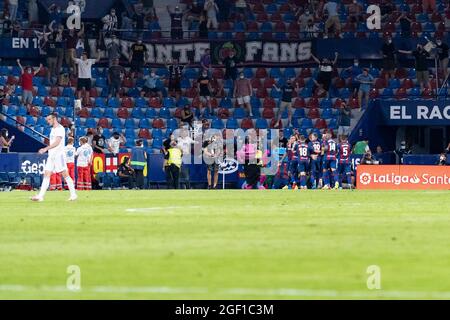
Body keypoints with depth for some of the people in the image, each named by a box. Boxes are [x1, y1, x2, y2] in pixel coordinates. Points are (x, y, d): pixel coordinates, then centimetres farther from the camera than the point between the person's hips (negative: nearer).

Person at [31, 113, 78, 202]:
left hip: (58, 155, -9)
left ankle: (73, 194, 3)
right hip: (51, 155, 9)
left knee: (65, 174, -4)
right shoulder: (53, 129, 18)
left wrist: (46, 149, -26)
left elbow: (57, 142, -20)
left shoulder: (60, 128, -10)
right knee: (46, 174, 0)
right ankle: (40, 196, -6)